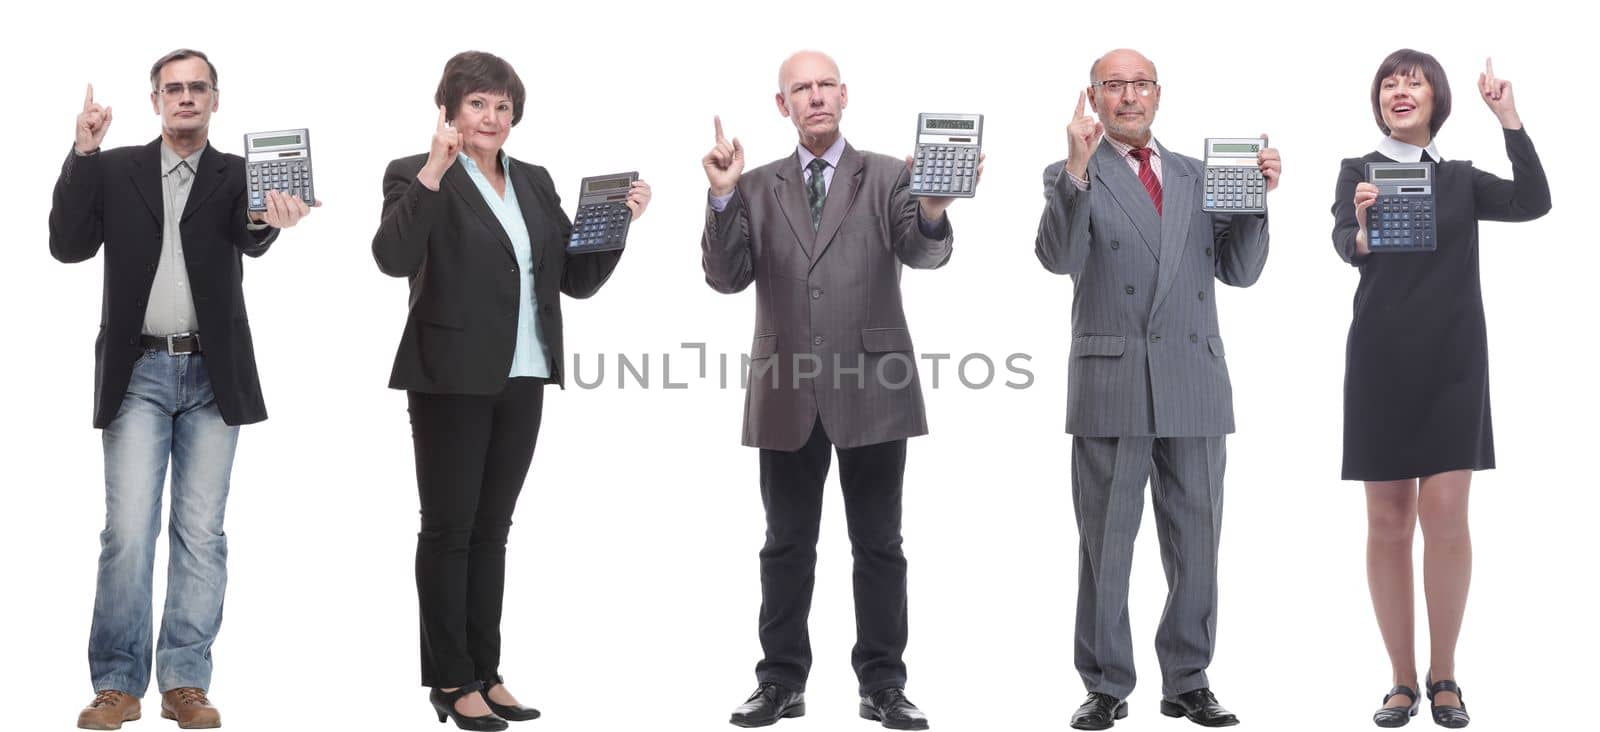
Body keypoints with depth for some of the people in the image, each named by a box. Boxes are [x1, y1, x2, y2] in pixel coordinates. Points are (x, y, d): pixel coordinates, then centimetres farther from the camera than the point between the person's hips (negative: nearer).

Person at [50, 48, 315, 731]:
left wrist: (271, 220, -38)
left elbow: (248, 239, -13)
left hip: (212, 376, 1)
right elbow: (68, 246, -1)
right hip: (139, 373, -1)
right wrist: (82, 154, -10)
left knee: (201, 534, 2)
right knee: (128, 531, -6)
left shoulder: (238, 175, 7)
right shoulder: (113, 169, 9)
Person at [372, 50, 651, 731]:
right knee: (449, 529, 2)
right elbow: (393, 257, -22)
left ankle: (484, 674, 20)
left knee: (491, 529, 13)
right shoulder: (417, 176, -5)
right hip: (452, 381, -6)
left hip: (521, 381, 6)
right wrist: (434, 173, -29)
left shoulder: (535, 182, 13)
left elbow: (577, 278, 12)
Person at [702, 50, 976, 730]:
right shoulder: (757, 187, 9)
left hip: (872, 388, -2)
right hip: (787, 393, 2)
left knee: (879, 545, 5)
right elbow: (727, 277, 0)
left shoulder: (889, 176, 3)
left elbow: (923, 253, -12)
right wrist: (723, 197, -14)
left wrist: (932, 211, -35)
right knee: (787, 545, 10)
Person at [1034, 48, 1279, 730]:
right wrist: (1077, 170, -26)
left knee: (1196, 539, 8)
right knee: (1105, 542, 3)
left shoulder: (1197, 176, 16)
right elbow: (1058, 257, -15)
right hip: (1112, 383, -4)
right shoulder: (1072, 177, 4)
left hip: (1194, 381, 4)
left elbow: (1239, 270, 11)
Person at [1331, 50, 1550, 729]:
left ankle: (1444, 677, 8)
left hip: (1453, 361, 1)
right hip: (1381, 360, -1)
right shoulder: (1358, 171, 5)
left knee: (1446, 514, -5)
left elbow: (1532, 203, -7)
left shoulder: (1462, 178, 10)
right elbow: (1345, 245, -14)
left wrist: (1510, 120, -13)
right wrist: (1363, 231, -37)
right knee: (1388, 522, 2)